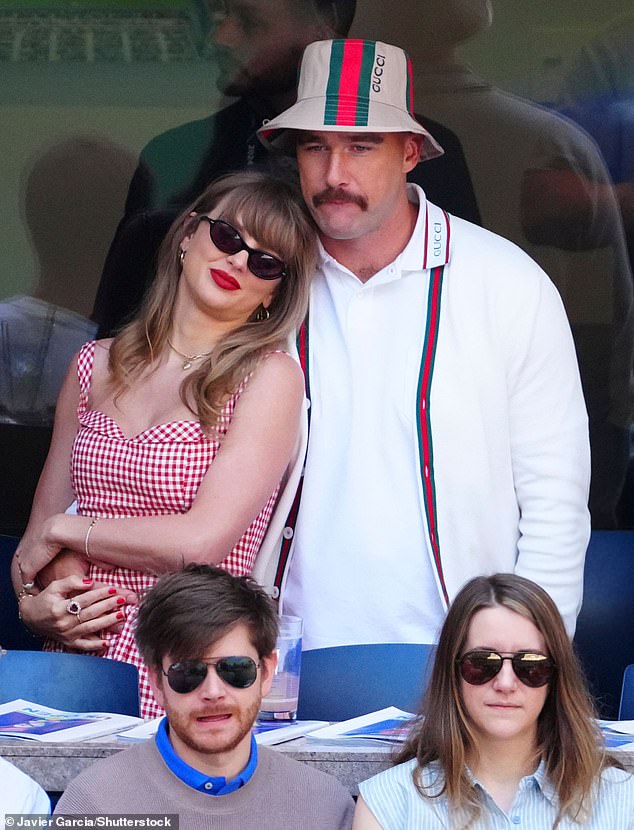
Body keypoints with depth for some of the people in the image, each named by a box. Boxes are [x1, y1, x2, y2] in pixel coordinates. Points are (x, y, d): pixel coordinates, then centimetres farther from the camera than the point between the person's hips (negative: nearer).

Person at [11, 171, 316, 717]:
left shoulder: (269, 375, -1)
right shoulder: (96, 366, 15)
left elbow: (201, 541, -11)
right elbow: (44, 521, 19)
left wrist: (63, 531, 1)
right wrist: (34, 603, -2)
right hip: (75, 657, 5)